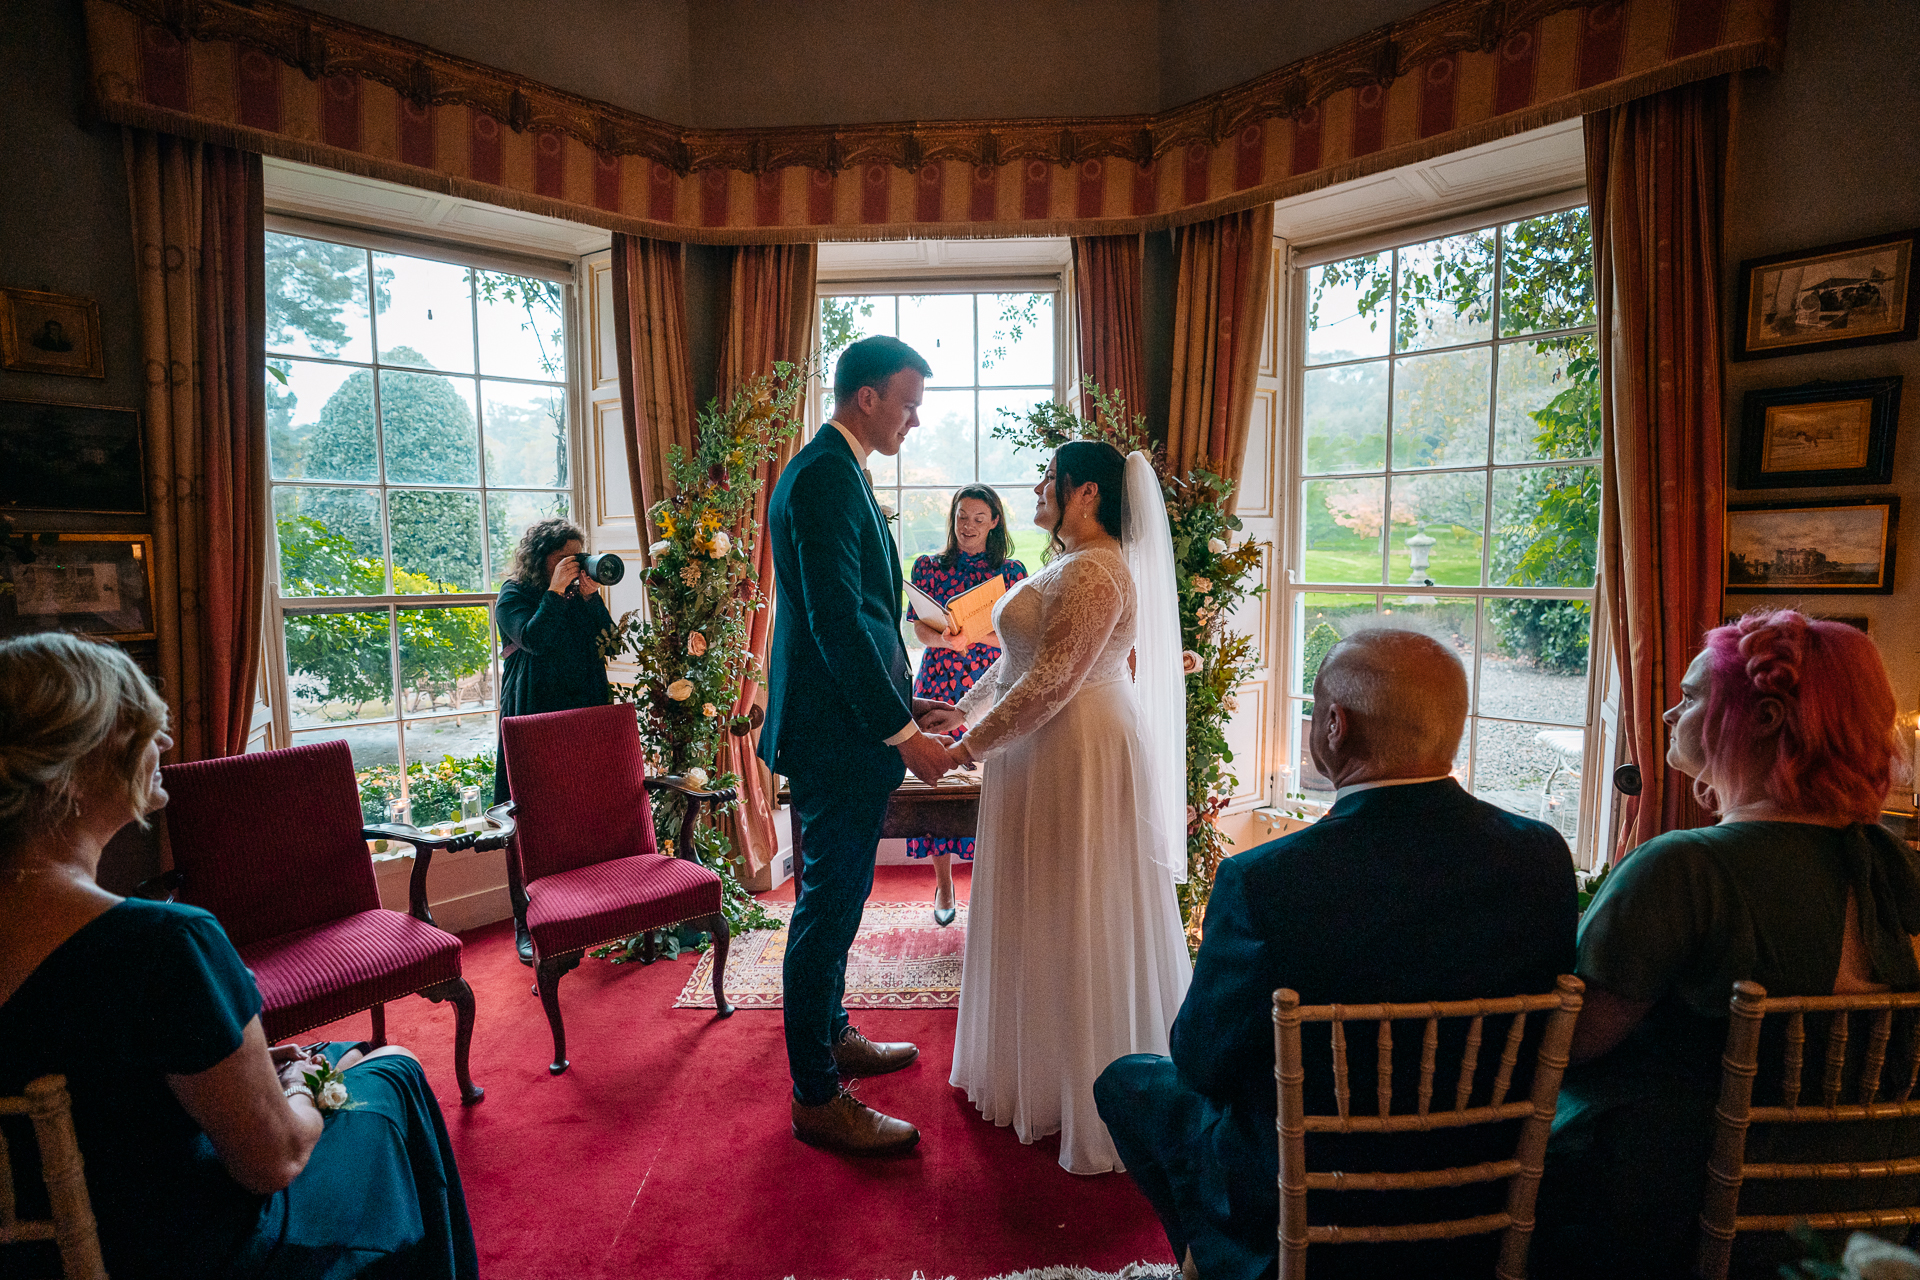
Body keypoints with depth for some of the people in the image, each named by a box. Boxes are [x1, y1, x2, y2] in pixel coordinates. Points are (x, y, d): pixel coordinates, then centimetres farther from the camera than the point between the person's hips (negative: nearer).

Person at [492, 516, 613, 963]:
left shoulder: (581, 596, 15)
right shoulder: (514, 596, 1)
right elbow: (533, 638, -17)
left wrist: (590, 594, -2)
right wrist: (556, 590, -14)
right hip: (533, 722, -4)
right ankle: (525, 923, 9)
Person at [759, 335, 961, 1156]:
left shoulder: (832, 472, 15)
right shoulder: (826, 476, -17)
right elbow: (838, 621, -24)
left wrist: (903, 700, 16)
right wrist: (902, 732, -21)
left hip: (838, 724, 11)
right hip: (835, 733, -11)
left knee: (831, 898, 22)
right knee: (830, 907, 1)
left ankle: (831, 1037, 40)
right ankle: (817, 1098, 17)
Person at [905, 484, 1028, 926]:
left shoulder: (1011, 571, 7)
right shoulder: (928, 567, 9)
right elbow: (920, 628, 1)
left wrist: (971, 636, -19)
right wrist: (945, 640, -22)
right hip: (937, 686, 1)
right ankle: (943, 885, 15)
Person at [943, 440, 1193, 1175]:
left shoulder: (1094, 572, -20)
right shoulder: (1067, 566, 14)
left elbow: (1052, 681, -24)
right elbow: (1020, 662, 19)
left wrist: (971, 746, -17)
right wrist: (963, 710, 16)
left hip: (1075, 760, -10)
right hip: (1045, 759, 10)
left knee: (1074, 921, 3)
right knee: (1044, 915, 19)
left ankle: (1087, 1100, 22)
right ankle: (1042, 1071, 38)